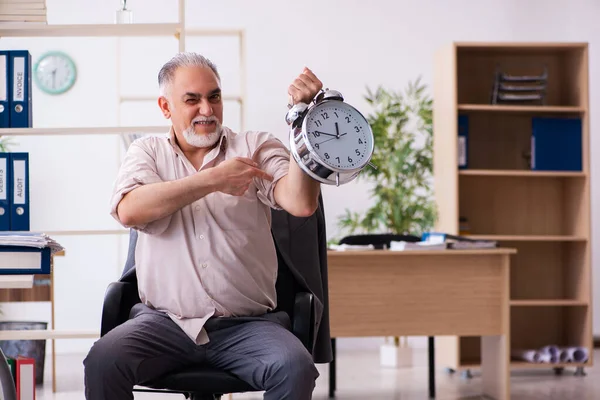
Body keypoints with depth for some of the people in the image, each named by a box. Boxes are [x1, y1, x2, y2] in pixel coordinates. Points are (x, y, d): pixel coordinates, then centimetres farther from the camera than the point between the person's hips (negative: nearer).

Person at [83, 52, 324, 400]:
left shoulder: (256, 147, 9)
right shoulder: (148, 152, 12)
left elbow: (302, 204, -10)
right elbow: (129, 211, -10)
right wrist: (214, 180, -13)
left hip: (247, 325, 0)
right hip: (164, 321, 1)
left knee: (296, 368, -29)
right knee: (103, 361, -27)